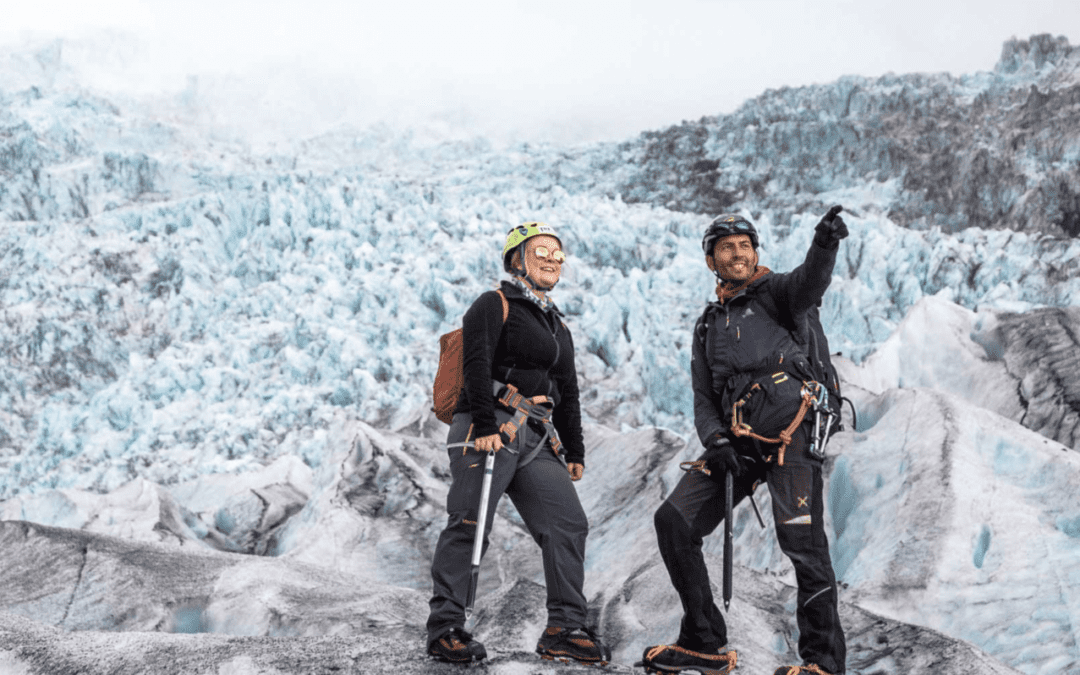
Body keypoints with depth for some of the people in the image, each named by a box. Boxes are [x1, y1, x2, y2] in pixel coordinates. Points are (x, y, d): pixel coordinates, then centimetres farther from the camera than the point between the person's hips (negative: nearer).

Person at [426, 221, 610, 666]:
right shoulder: (494, 305, 1)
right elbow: (476, 366, -13)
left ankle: (565, 629, 2)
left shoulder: (558, 327, 25)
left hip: (537, 442, 7)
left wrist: (574, 453, 21)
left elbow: (568, 395, 28)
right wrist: (485, 425, -23)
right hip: (487, 433, -7)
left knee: (568, 524, -2)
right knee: (470, 526, -11)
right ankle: (445, 628, -4)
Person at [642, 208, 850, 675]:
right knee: (673, 520, -3)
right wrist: (716, 440, -3)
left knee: (800, 537, -16)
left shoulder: (775, 292, 10)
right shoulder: (708, 327, 26)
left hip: (787, 426, -6)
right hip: (737, 439, 6)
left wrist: (825, 244, -37)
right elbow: (704, 400, 18)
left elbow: (809, 283, -15)